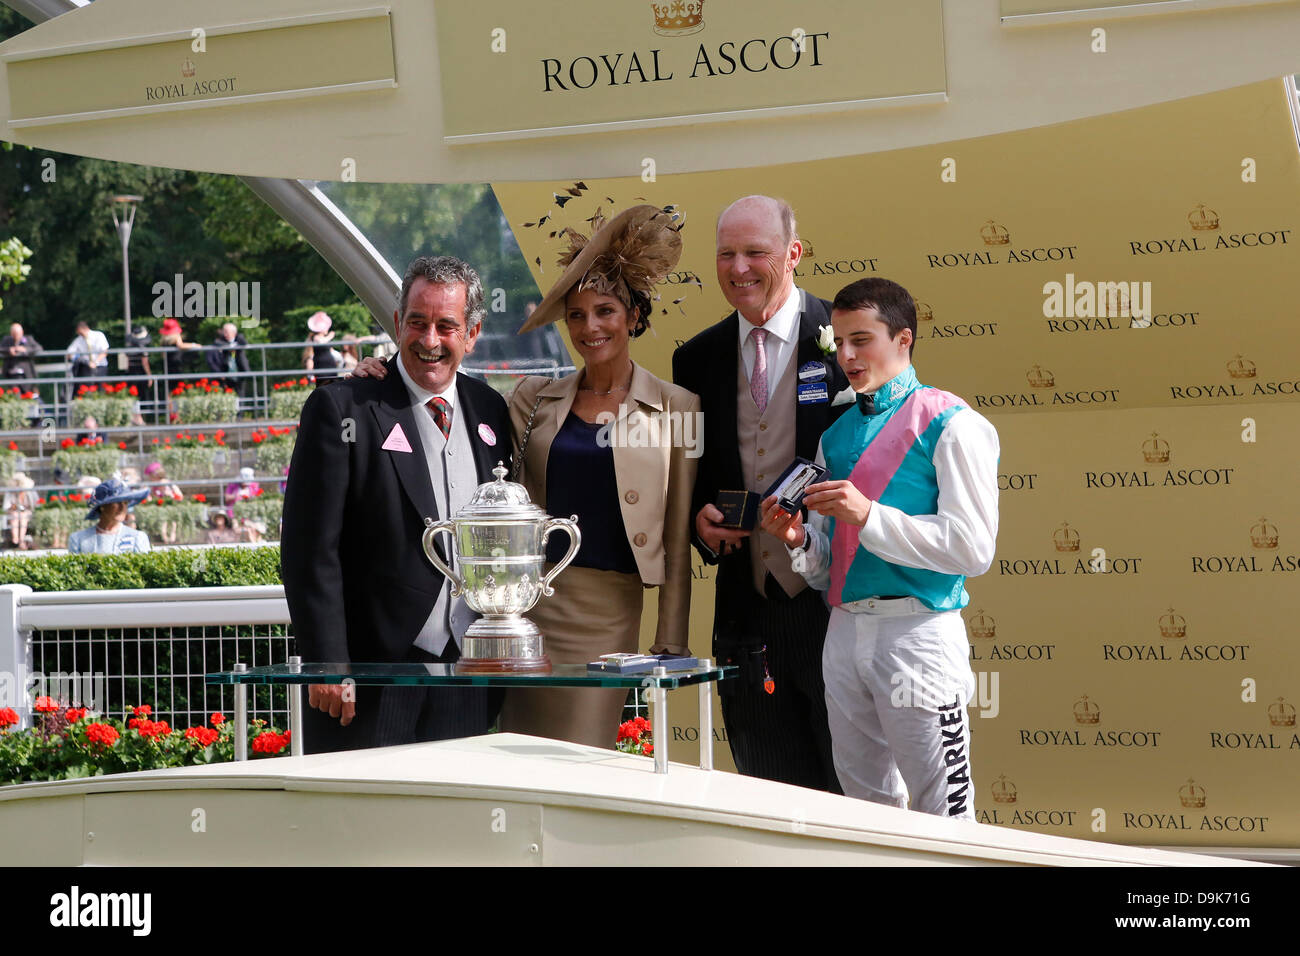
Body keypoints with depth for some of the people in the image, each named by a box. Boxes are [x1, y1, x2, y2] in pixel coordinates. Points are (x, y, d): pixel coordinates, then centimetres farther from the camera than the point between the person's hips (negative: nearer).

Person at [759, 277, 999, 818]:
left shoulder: (950, 425, -5)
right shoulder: (837, 436, 16)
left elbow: (973, 549, -14)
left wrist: (868, 515, -19)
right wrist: (797, 541, -4)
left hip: (918, 630, -7)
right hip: (845, 631, 7)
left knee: (944, 815, -3)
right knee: (866, 808, 13)